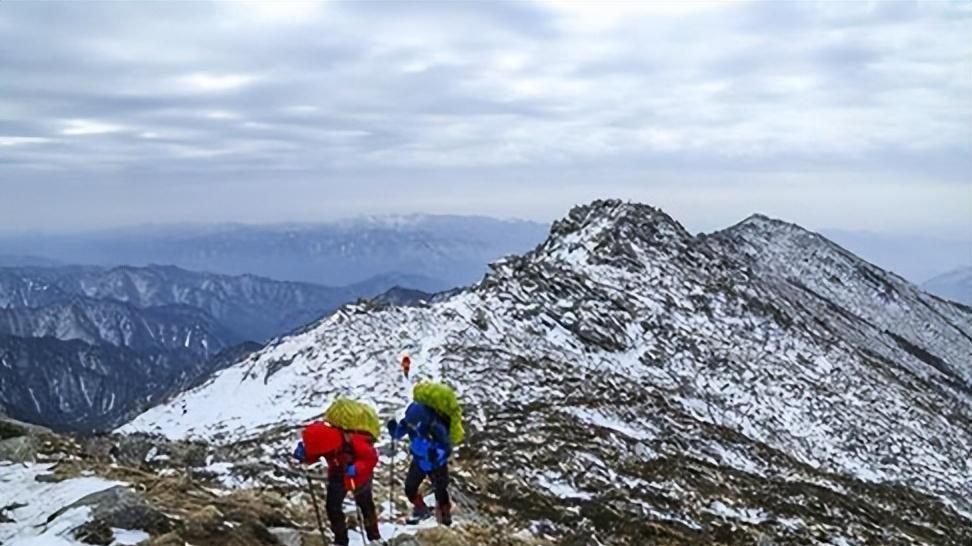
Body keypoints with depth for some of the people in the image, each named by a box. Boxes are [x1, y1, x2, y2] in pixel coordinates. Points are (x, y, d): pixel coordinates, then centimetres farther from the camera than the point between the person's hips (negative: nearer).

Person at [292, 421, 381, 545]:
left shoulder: (352, 442, -42)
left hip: (359, 477, -4)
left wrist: (356, 468, -47)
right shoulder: (322, 441, -27)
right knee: (332, 506, 3)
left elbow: (372, 457, -32)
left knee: (366, 505, 16)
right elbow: (313, 456, -11)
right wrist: (304, 455, -34)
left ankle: (374, 536, 37)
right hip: (338, 477, 4)